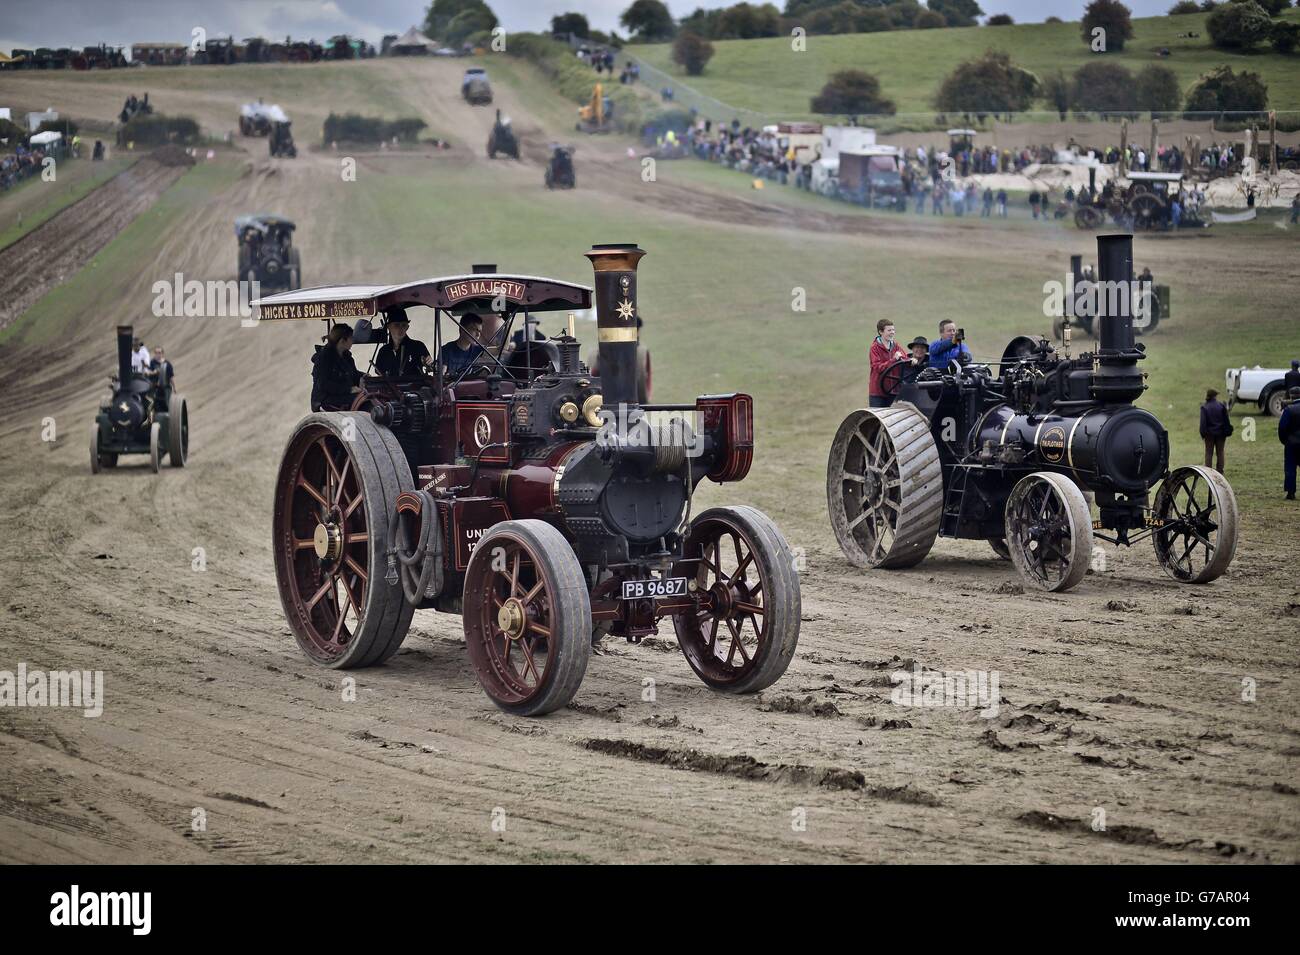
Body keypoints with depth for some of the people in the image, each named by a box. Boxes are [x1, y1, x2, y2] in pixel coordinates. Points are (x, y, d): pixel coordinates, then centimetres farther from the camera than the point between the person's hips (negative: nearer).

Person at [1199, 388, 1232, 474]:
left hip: (1209, 433, -1)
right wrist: (1227, 432, 7)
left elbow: (1203, 422, -9)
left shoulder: (1204, 407, -8)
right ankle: (1220, 471, 10)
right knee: (1220, 453, 10)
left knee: (1209, 453, 5)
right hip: (1220, 433, 1)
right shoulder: (1222, 406, -3)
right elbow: (1226, 420, 0)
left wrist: (1203, 434, -5)